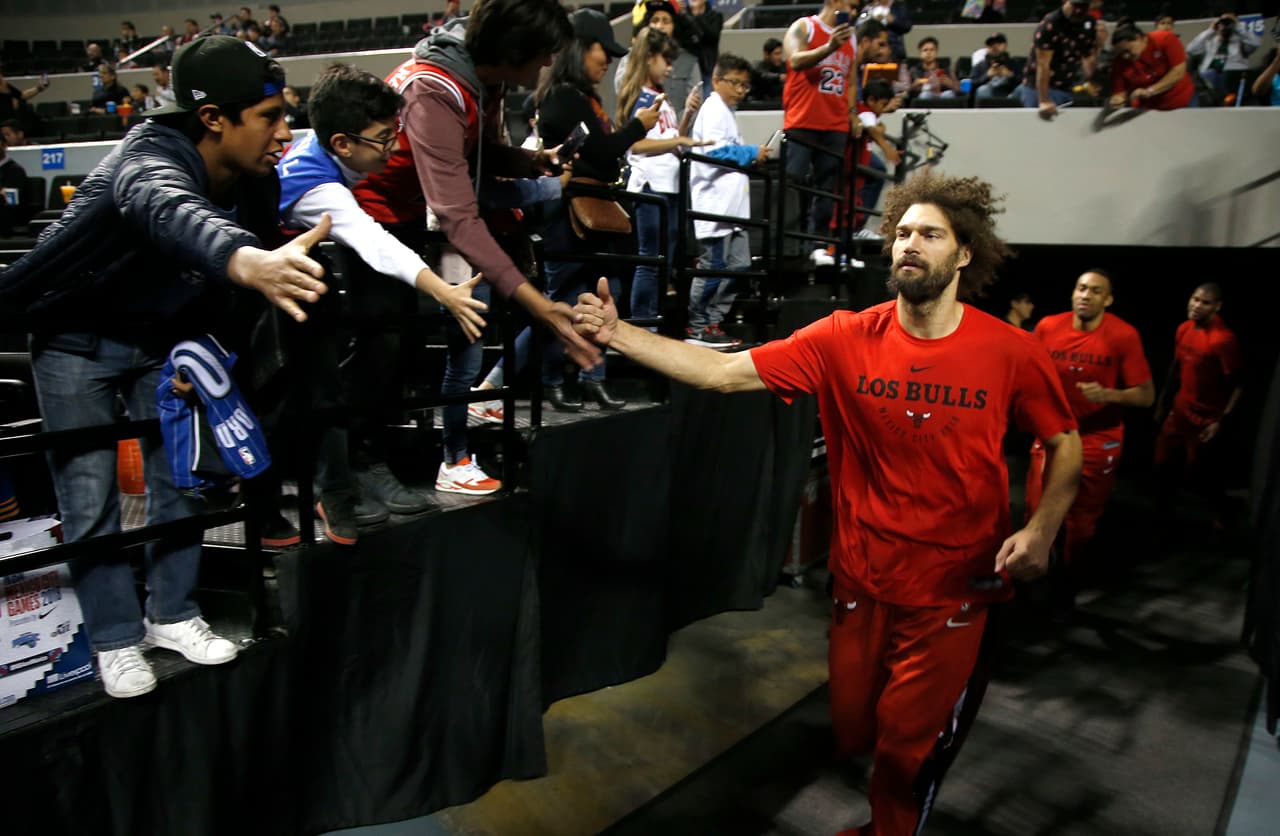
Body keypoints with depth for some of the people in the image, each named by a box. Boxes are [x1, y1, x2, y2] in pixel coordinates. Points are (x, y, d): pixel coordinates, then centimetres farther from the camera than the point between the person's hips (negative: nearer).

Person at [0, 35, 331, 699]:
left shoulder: (257, 181, -16)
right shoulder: (151, 158, -36)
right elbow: (170, 212, -60)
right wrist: (245, 261, -80)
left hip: (164, 336, 6)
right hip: (77, 337, -5)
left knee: (181, 477, 7)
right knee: (90, 495, -2)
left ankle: (172, 615, 24)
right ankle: (116, 640, 13)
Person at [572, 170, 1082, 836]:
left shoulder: (1010, 353, -12)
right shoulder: (845, 340, -11)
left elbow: (1066, 445, 1)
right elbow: (724, 371, -16)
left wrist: (1042, 527, -16)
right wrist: (619, 334, -26)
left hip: (953, 593, -2)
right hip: (862, 583, 2)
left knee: (906, 748, 8)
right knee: (854, 733, 19)